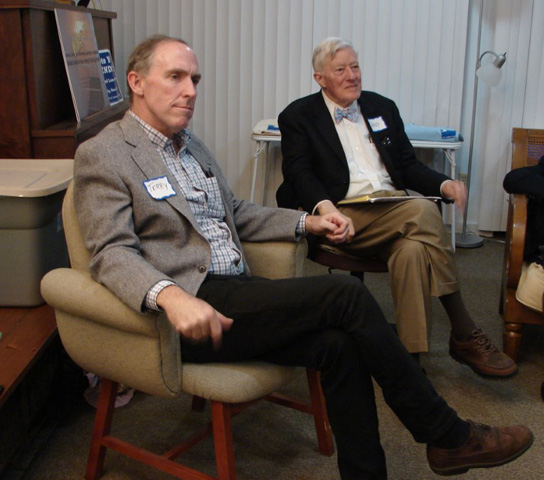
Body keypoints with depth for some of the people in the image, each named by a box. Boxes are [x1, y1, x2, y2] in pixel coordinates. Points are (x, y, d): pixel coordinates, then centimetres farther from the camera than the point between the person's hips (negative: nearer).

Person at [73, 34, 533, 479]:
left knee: (338, 344, -18)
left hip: (233, 291, 7)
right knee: (344, 294, -18)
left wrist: (307, 222, 14)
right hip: (188, 305, -7)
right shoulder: (102, 155, -4)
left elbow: (234, 213, 28)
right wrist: (170, 296, -34)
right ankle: (446, 435, -5)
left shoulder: (192, 145, 20)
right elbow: (112, 253, -14)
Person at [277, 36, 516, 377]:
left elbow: (408, 164, 20)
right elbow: (299, 173, -5)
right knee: (424, 212, -31)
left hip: (395, 208, 5)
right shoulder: (299, 116, 9)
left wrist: (443, 184, -2)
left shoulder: (383, 107, 23)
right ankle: (465, 335, -24)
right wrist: (324, 206, -27)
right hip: (346, 216, -4)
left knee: (413, 249, -33)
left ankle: (411, 359, -30)